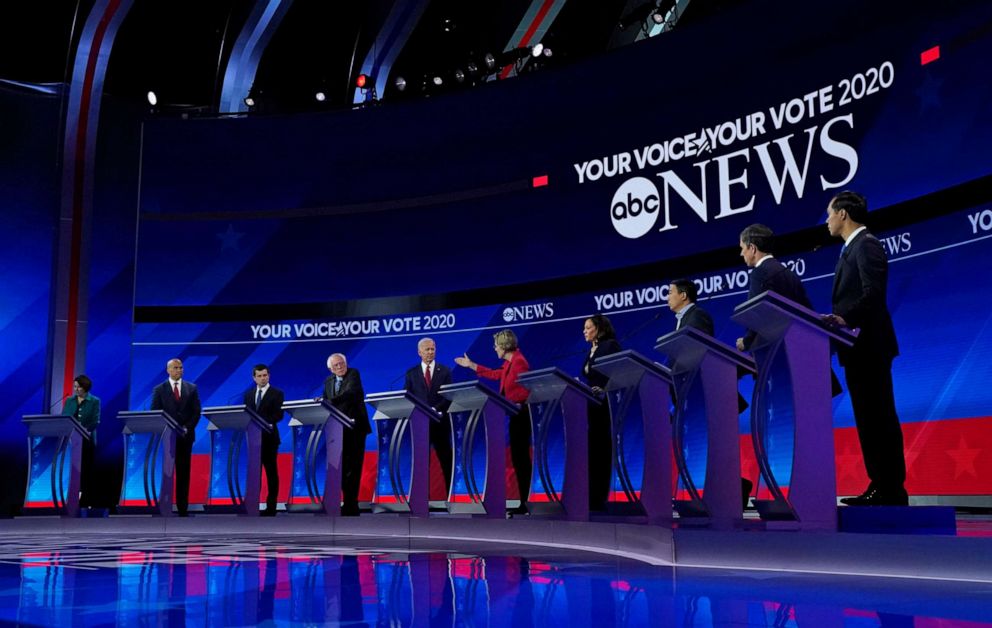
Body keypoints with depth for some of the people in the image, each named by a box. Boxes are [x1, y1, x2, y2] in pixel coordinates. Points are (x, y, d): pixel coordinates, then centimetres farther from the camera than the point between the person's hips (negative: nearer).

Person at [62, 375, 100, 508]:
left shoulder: (95, 401, 0)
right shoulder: (69, 401, 12)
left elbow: (95, 421, -8)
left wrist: (85, 430, -24)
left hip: (87, 440, -3)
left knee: (86, 470, 0)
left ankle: (86, 502, 3)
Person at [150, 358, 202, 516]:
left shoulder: (192, 388, 8)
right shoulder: (159, 389, 4)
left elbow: (197, 411, 4)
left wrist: (187, 428, -8)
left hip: (186, 436, 2)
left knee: (184, 473, 3)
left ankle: (183, 508, 5)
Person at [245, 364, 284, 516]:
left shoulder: (277, 393, -3)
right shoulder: (248, 394, 13)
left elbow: (278, 415, -13)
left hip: (269, 437, -4)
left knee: (271, 472, 2)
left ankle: (271, 507, 6)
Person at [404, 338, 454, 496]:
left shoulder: (445, 371, 5)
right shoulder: (411, 373, 7)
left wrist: (435, 409, -15)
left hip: (440, 422, 0)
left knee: (446, 460, 4)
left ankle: (450, 494, 10)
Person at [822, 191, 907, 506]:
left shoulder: (866, 244, -8)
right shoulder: (851, 248, 22)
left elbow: (873, 293, -21)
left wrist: (845, 319, -30)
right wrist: (836, 321, 10)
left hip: (869, 346, -10)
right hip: (857, 349, 10)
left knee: (880, 419, -7)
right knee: (867, 420, 10)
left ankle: (893, 491, -4)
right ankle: (879, 486, 14)